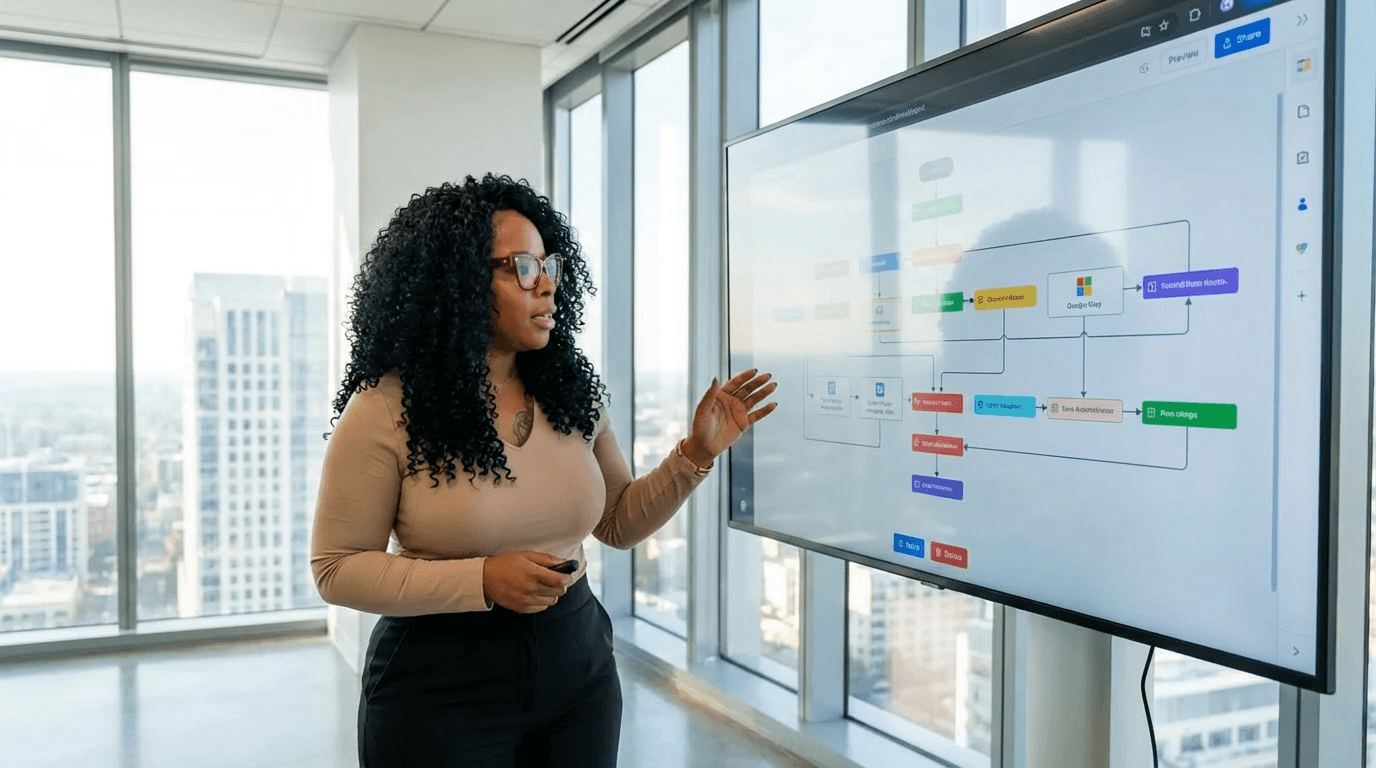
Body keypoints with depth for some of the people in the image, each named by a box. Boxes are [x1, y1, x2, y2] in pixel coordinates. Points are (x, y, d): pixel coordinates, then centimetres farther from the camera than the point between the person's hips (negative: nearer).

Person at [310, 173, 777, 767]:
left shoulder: (570, 390, 0)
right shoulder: (386, 409, -14)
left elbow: (619, 523, 9)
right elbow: (337, 568, -11)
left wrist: (696, 453, -6)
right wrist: (483, 581, -22)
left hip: (578, 669, 5)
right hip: (440, 688, -4)